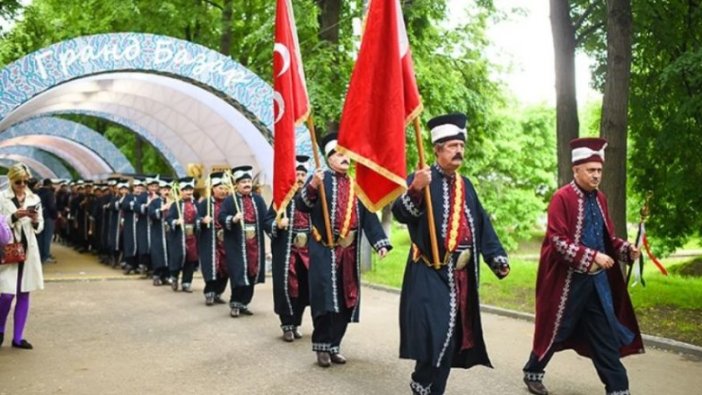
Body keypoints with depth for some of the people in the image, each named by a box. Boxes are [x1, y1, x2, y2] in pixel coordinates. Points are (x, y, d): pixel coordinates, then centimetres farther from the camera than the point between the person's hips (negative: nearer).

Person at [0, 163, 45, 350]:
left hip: (28, 250, 4)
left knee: (24, 294, 5)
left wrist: (35, 220, -10)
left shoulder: (34, 199, 8)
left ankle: (18, 337, 13)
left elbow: (40, 228, 11)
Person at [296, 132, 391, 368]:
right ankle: (322, 346, 5)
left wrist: (380, 243, 1)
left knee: (345, 300, 7)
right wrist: (312, 186, -32)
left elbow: (368, 216, 12)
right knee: (325, 299, -6)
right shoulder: (321, 178, -1)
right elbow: (301, 205, -13)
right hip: (324, 250, -5)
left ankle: (334, 345, 19)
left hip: (349, 251, 5)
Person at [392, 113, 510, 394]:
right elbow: (400, 213, -22)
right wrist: (415, 189, -41)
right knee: (436, 335, -13)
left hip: (462, 273, 7)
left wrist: (497, 258, 10)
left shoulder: (465, 185, 14)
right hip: (431, 273, -7)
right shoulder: (422, 179, -7)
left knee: (453, 337, 10)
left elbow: (482, 223, 18)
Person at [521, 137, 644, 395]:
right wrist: (593, 256, -24)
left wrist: (626, 249, -5)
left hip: (598, 279, 6)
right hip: (568, 279, -6)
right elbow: (558, 240, -19)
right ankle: (533, 373, 29)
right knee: (555, 330, 8)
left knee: (605, 334, 6)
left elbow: (608, 237, 14)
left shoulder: (600, 199, 8)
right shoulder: (562, 198, -13)